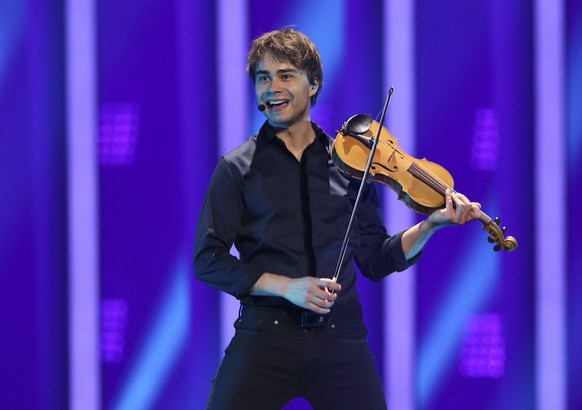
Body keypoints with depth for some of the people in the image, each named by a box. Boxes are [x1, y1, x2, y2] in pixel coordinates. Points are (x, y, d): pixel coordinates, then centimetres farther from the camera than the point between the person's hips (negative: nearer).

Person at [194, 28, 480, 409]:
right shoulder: (238, 168, 4)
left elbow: (374, 260, 11)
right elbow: (208, 260, -1)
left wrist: (431, 225, -5)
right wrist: (285, 286, -14)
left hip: (340, 337, 1)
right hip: (266, 333, -1)